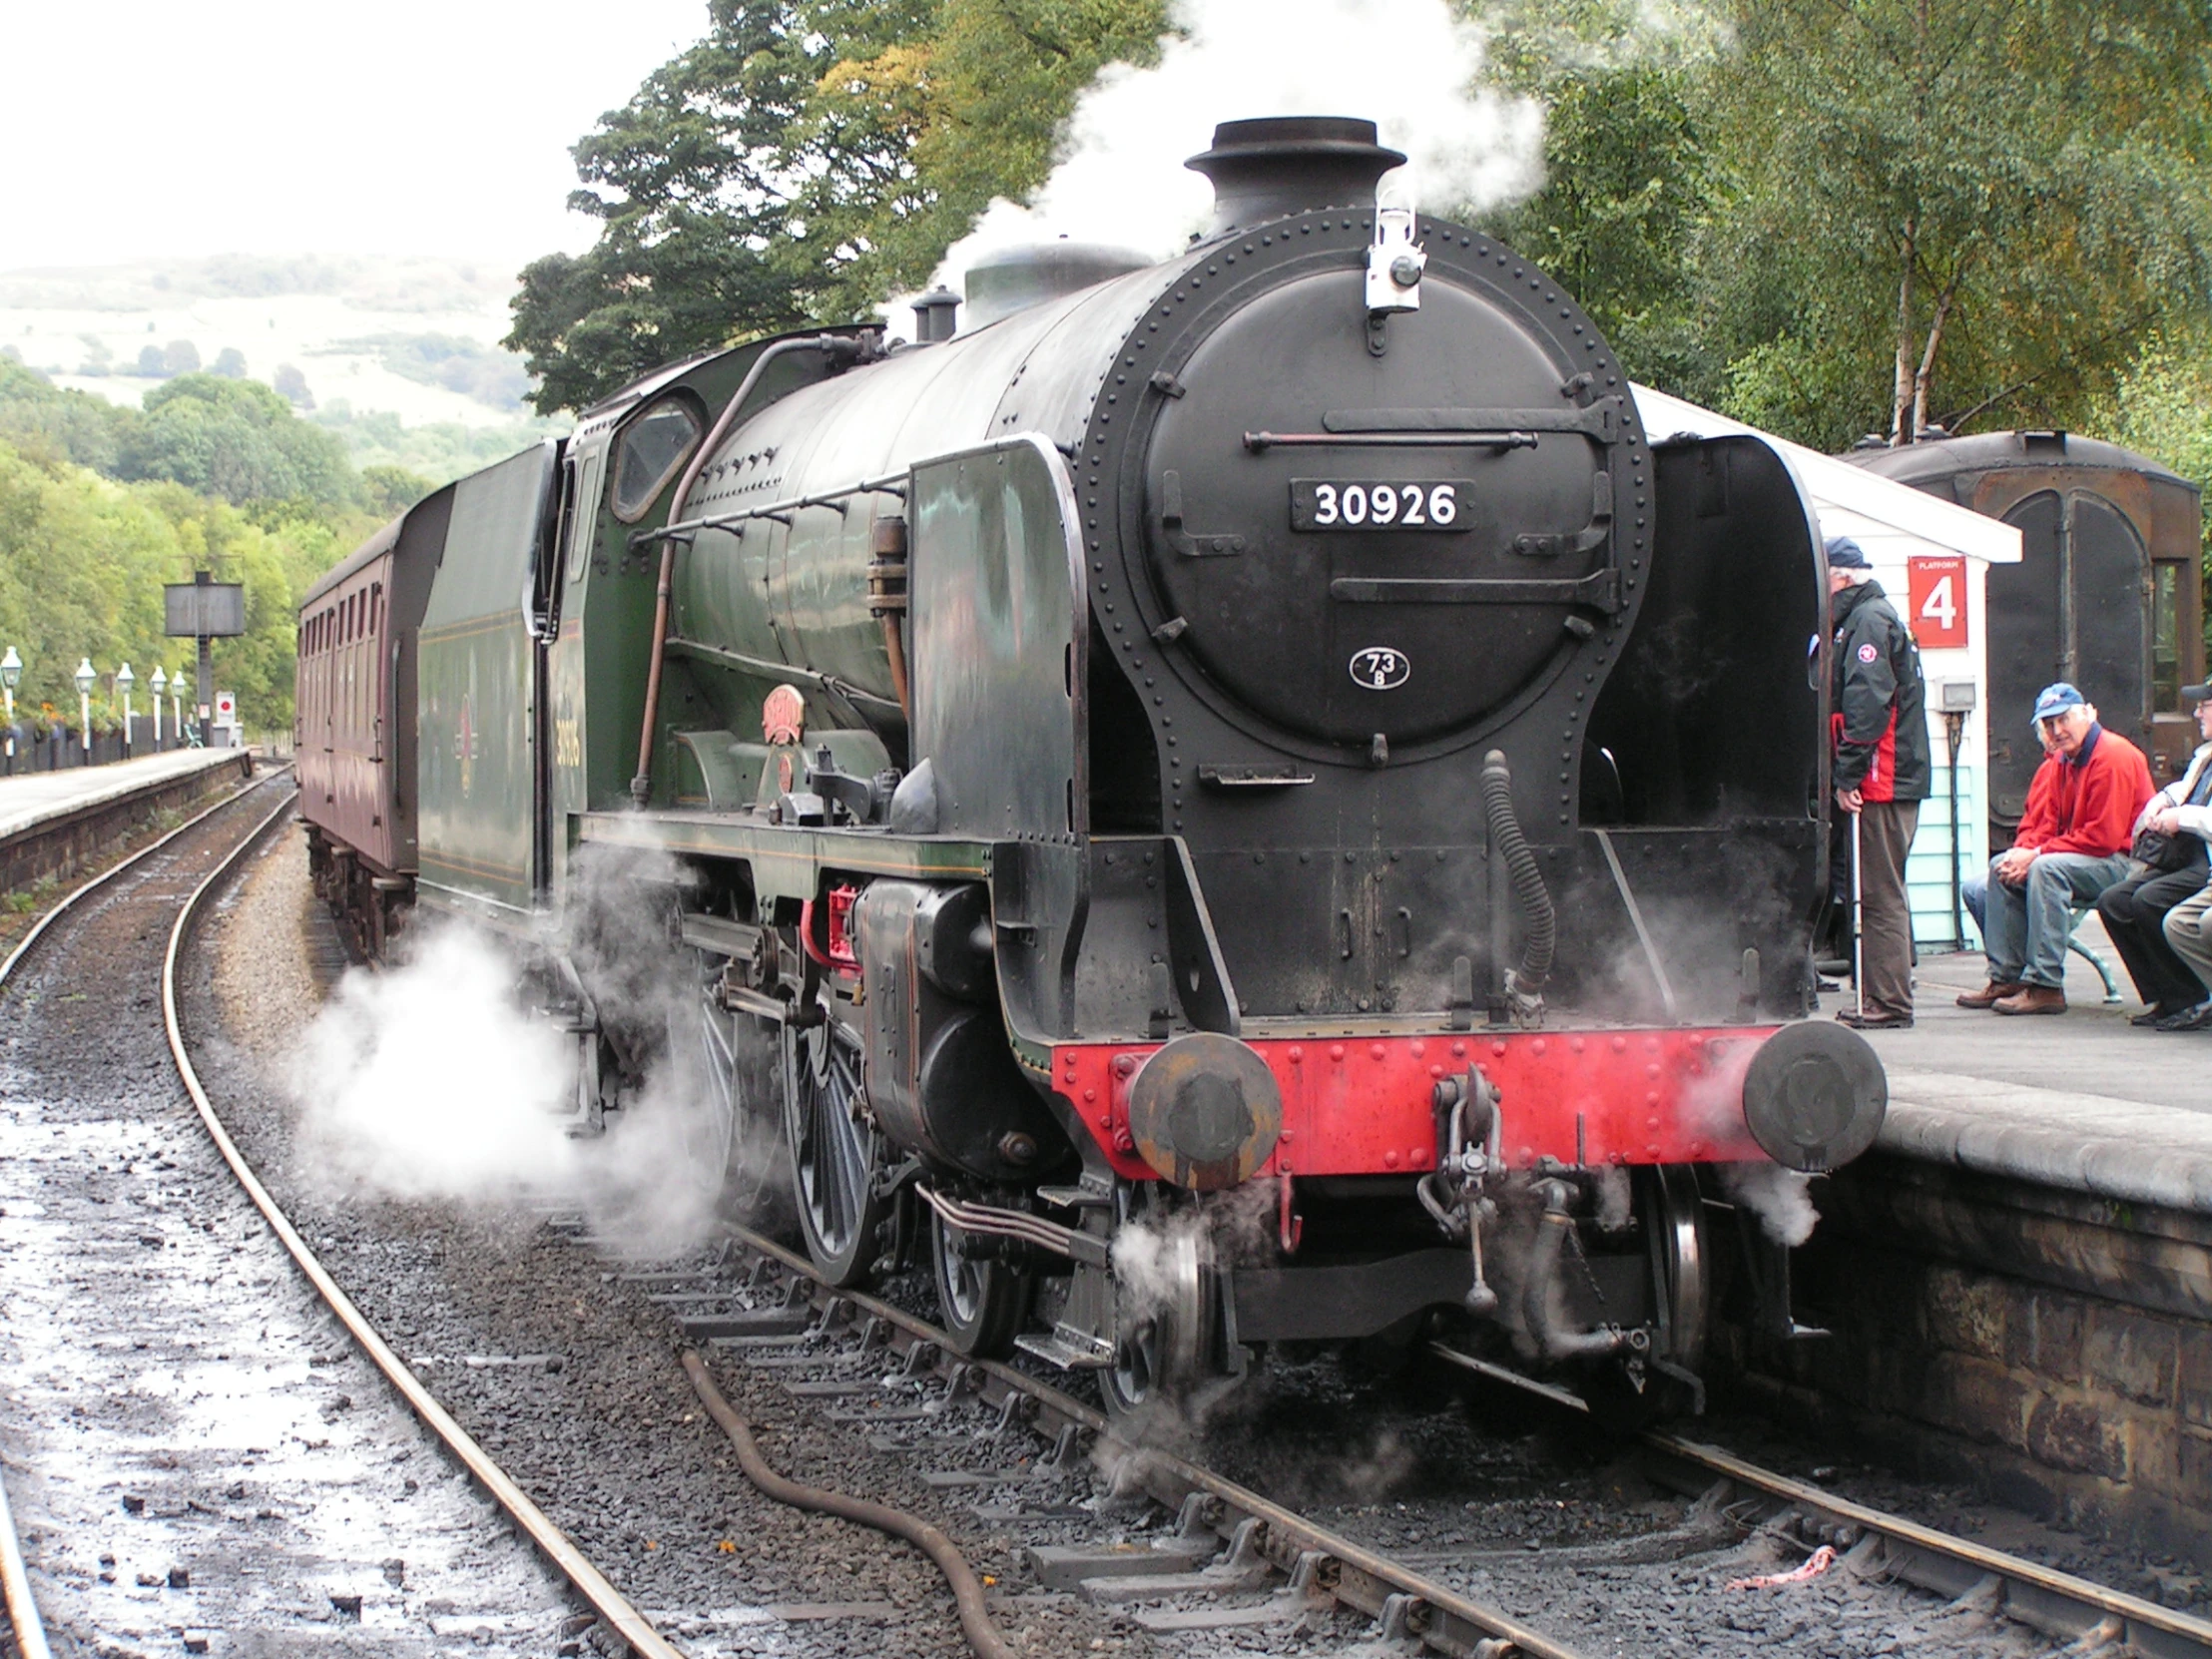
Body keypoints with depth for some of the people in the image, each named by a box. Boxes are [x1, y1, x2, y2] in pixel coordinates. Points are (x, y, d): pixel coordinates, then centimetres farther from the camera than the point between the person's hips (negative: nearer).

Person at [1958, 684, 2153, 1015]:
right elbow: (2037, 823, 11)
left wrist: (2037, 855, -21)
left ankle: (2045, 986, -33)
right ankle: (2006, 977, -1)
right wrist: (2022, 853, -14)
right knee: (2001, 866, 2)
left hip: (2121, 861, -10)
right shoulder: (2057, 763, 11)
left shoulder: (2113, 757, -17)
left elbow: (2103, 837, -23)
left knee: (2047, 869, -32)